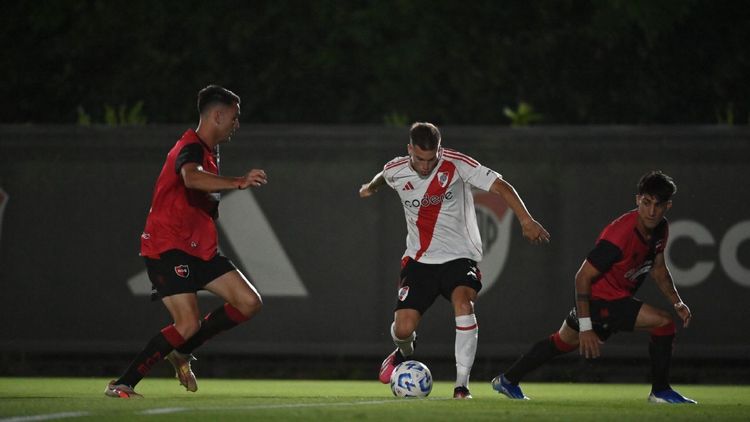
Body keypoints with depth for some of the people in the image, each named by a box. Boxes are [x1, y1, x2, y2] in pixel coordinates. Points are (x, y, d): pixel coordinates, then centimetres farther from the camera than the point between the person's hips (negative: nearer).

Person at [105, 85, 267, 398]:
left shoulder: (209, 152, 17)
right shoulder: (191, 147, -15)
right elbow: (191, 177, -41)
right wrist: (238, 183, -51)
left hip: (198, 249, 10)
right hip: (167, 248, -9)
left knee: (249, 302, 0)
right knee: (189, 325, -21)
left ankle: (182, 352, 13)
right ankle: (122, 384, -12)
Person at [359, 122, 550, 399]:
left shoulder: (456, 164, -15)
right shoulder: (395, 171, -4)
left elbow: (500, 186, -17)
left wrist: (526, 220, -27)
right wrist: (370, 188, 44)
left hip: (459, 257, -3)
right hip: (419, 260, 3)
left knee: (463, 303, -32)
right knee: (403, 328, -10)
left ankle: (462, 386, -27)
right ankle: (405, 353, 31)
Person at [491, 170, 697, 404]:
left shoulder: (661, 229, -4)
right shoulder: (620, 235, -31)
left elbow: (658, 269, 15)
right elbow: (583, 277, -25)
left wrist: (677, 302, 5)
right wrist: (586, 327, -25)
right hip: (600, 300, -10)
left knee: (564, 340, 26)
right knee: (663, 322, -18)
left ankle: (507, 380, 41)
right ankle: (660, 391, -5)